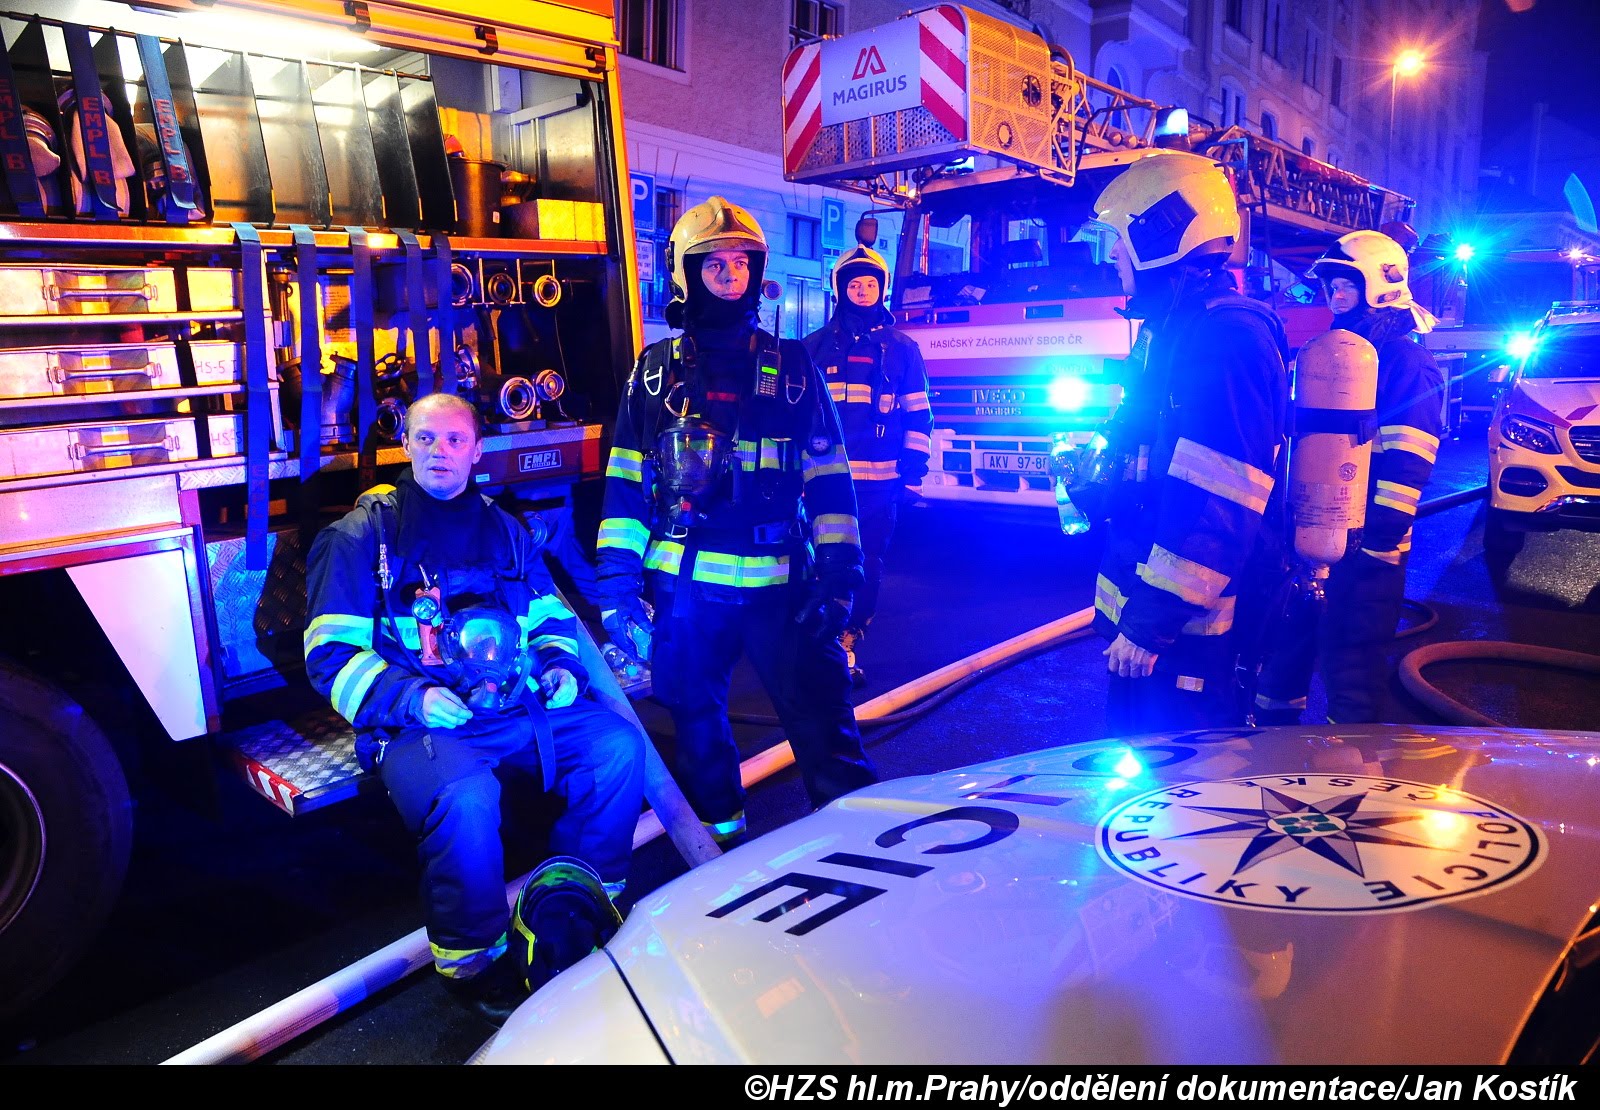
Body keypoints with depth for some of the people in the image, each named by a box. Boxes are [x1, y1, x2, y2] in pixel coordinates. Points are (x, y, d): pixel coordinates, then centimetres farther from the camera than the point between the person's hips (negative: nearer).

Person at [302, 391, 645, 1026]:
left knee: (618, 745, -13)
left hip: (515, 705, 5)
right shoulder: (362, 535, 2)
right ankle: (471, 961, -9)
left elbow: (550, 614, 25)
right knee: (466, 796, -35)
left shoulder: (502, 530, 16)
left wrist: (560, 663, 3)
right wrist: (410, 697, -19)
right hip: (414, 721, -5)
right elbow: (331, 655, -3)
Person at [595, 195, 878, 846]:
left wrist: (839, 572, -5)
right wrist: (617, 582, 0)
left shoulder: (791, 367, 7)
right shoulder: (655, 371, 9)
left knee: (823, 719, -6)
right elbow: (625, 481, 8)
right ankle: (720, 838, 33)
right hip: (685, 585, 2)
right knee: (696, 723, 14)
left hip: (782, 582, -1)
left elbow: (828, 476, 4)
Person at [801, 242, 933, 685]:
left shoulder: (903, 348, 10)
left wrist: (913, 473, 2)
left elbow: (918, 416, 9)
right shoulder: (816, 345, 9)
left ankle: (847, 646, 14)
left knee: (868, 566, 3)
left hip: (879, 481, 1)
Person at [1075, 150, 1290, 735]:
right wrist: (1093, 487, 15)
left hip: (1187, 624, -10)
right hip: (1146, 598, 10)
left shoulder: (1227, 337, -20)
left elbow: (1219, 505, -26)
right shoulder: (1168, 330, 14)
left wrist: (1153, 620, -25)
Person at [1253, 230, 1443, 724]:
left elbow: (1406, 465, -18)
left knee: (1351, 664, 1)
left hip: (1363, 545, -8)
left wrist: (1379, 541, -22)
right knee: (1286, 645, 18)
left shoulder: (1408, 360, -10)